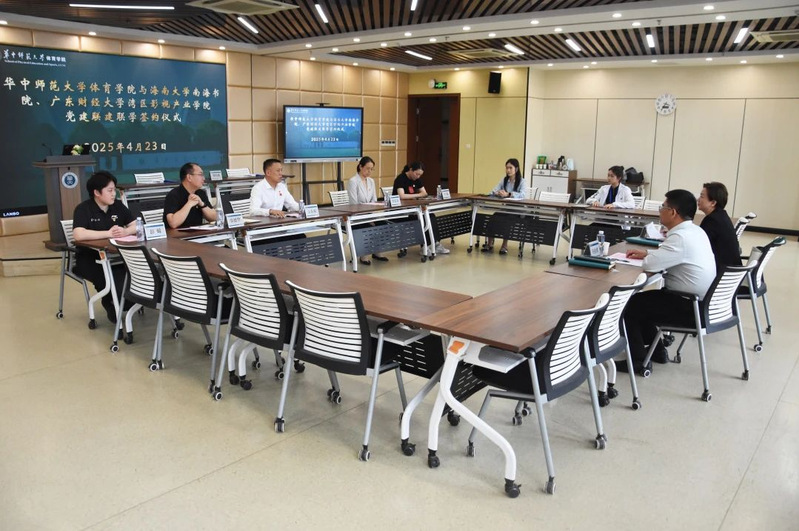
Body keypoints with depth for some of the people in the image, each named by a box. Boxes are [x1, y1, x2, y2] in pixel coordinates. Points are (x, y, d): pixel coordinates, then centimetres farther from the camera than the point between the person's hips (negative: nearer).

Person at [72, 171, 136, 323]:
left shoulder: (118, 205, 6)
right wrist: (108, 233, -25)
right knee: (110, 277, -32)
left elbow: (136, 226, 2)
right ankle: (111, 305, 0)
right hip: (89, 259, -4)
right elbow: (78, 235, -26)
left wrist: (125, 232, -21)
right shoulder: (83, 209, -10)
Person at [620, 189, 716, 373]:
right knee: (641, 299, 20)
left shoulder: (681, 237, -25)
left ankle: (638, 359, 7)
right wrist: (647, 253, 9)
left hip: (689, 306, -9)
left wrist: (646, 256, -5)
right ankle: (656, 350, 26)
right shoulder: (696, 231, 6)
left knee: (630, 305, -2)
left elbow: (650, 265, -27)